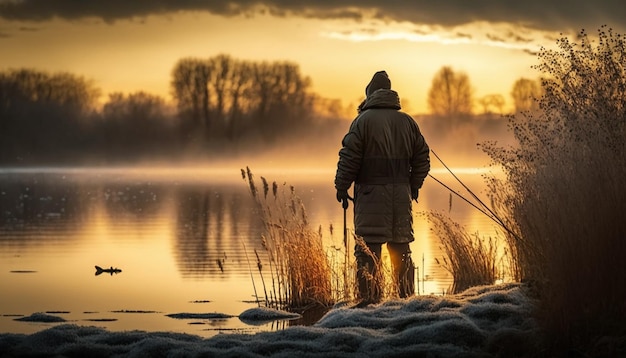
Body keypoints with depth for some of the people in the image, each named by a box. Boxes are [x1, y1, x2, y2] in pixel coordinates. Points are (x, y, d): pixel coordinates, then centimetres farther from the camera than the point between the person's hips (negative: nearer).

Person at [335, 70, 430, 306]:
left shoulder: (363, 120, -5)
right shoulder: (407, 121, 10)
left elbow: (349, 157, -9)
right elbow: (422, 157, 14)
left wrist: (341, 187, 0)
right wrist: (414, 185, 23)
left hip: (371, 192, -5)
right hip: (401, 194, 5)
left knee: (368, 249, -4)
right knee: (401, 248, 11)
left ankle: (368, 299, -9)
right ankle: (407, 299, 15)